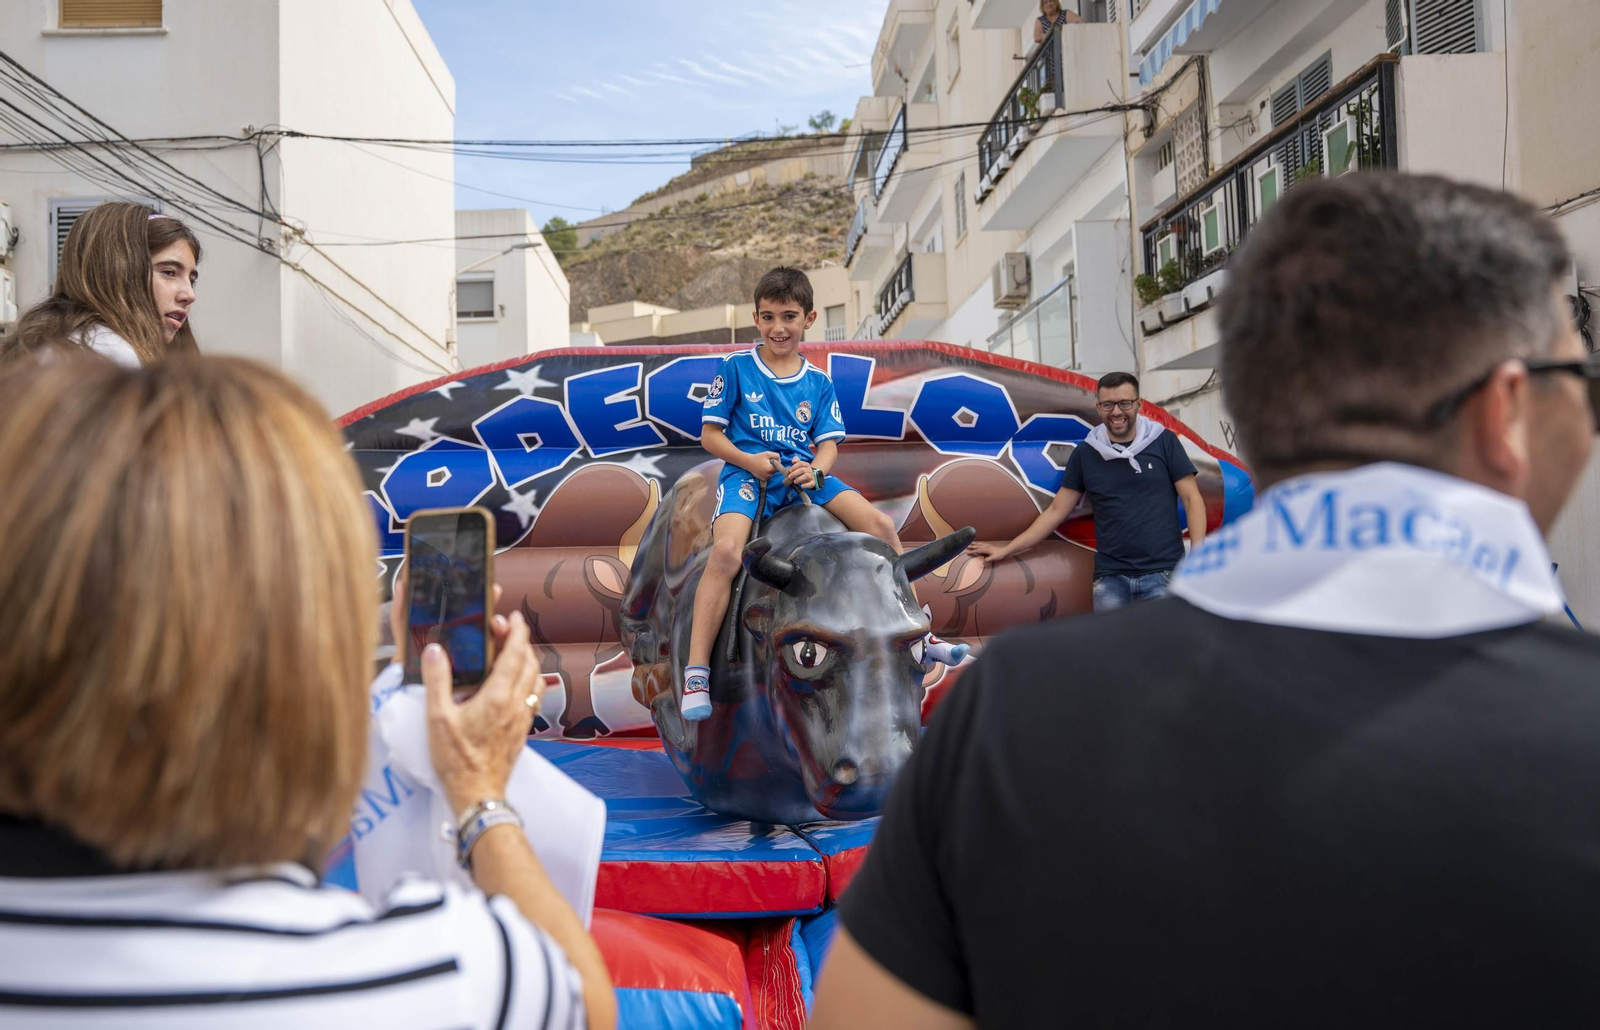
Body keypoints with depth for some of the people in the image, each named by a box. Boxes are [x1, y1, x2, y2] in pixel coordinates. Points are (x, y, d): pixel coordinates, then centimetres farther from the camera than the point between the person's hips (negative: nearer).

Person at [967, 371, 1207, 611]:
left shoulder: (1164, 442, 3)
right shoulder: (1085, 454, 8)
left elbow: (1192, 500, 2)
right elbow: (1056, 510, 11)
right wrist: (1006, 550, 8)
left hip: (1162, 574, -2)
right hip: (1110, 577, 2)